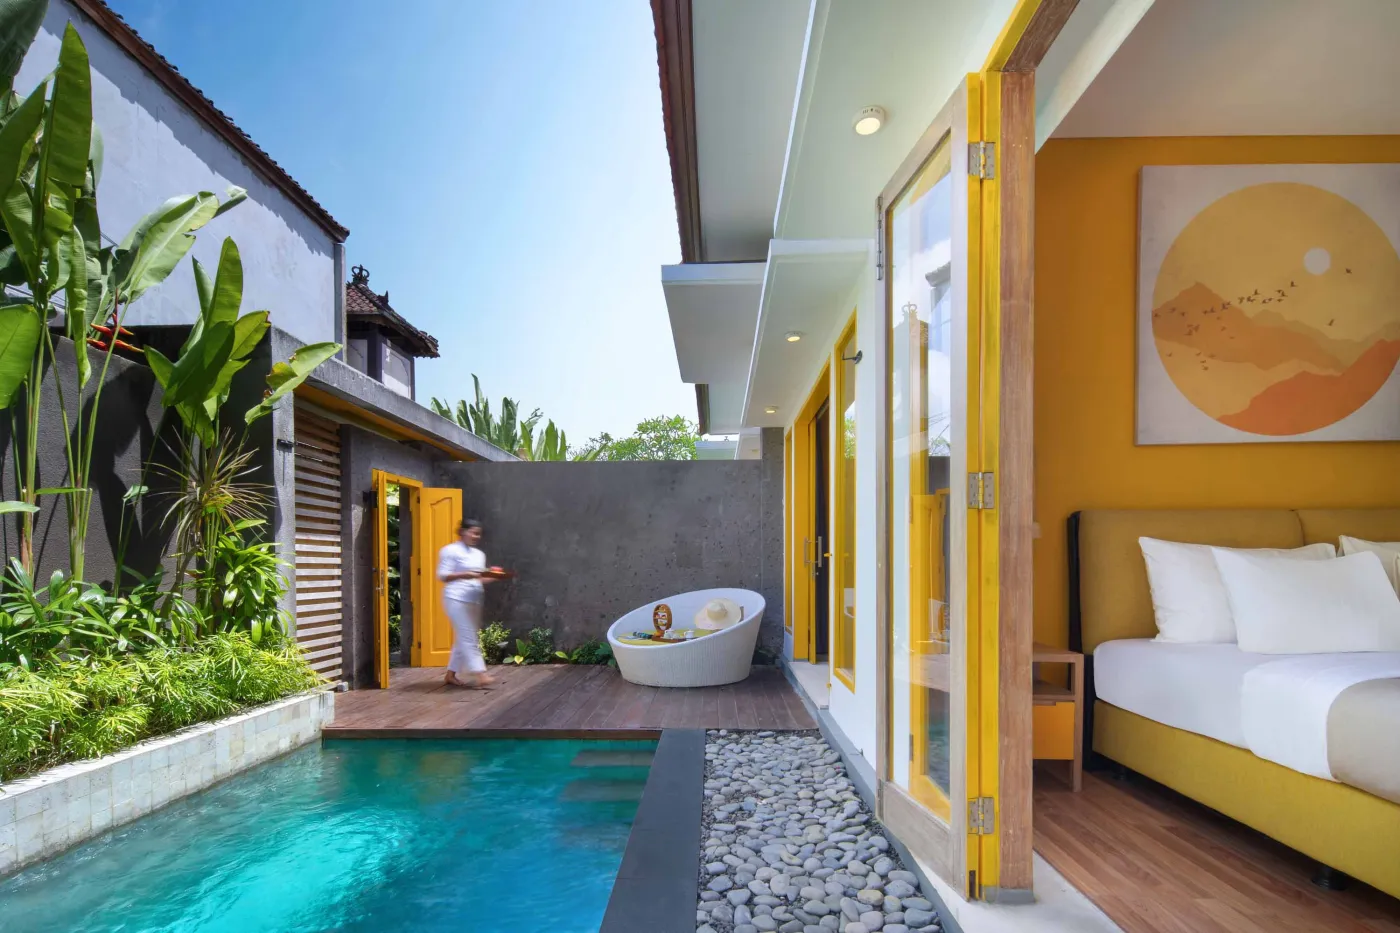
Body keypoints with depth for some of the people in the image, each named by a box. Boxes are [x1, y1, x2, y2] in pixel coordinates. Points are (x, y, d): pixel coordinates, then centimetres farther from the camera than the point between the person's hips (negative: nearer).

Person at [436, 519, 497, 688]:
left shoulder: (479, 554, 17)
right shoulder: (450, 550, -5)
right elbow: (442, 576, -11)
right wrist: (465, 575, -23)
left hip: (474, 600, 8)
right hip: (457, 599, -8)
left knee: (463, 638, 9)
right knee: (468, 637, -11)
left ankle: (450, 675, 19)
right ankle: (480, 675, -15)